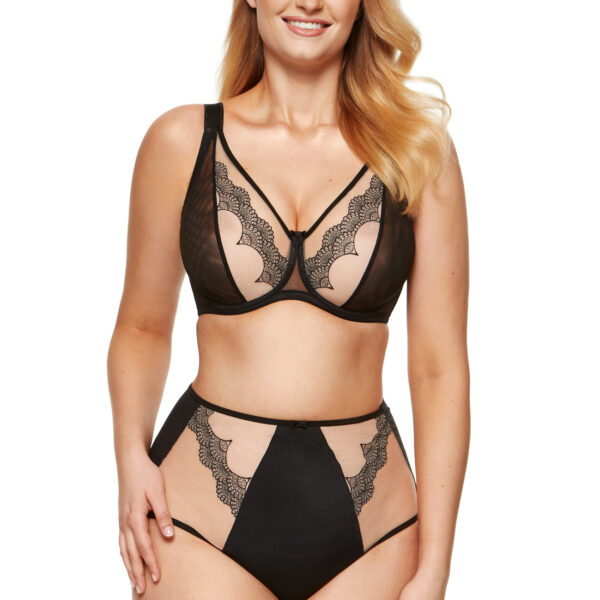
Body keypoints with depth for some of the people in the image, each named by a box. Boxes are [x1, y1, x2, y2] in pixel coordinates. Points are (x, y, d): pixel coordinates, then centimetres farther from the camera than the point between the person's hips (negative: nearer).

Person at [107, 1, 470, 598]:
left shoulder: (419, 151, 0)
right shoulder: (181, 141, 0)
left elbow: (440, 367, -2)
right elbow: (142, 328, 9)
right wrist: (132, 454, -8)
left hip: (368, 532, 1)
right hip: (201, 516, 0)